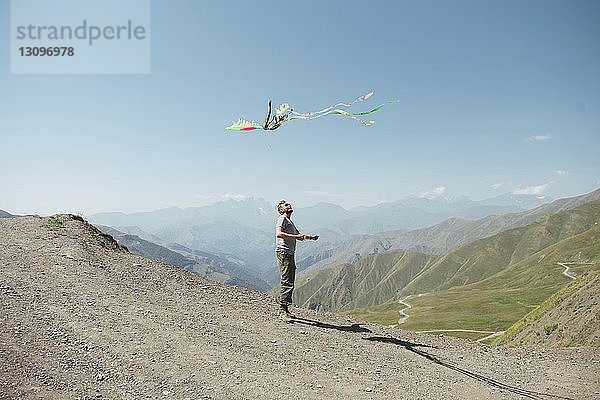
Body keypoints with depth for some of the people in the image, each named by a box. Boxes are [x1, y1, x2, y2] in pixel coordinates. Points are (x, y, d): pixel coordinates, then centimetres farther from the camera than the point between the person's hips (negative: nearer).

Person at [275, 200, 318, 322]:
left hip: (290, 254, 10)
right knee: (287, 282, -14)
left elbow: (299, 235, 38)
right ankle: (282, 309, -11)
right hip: (283, 252, -10)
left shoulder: (290, 221, 27)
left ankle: (285, 310, 14)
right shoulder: (282, 218, -3)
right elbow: (279, 234, -21)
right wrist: (296, 236, -23)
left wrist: (310, 237, 24)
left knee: (290, 282, 9)